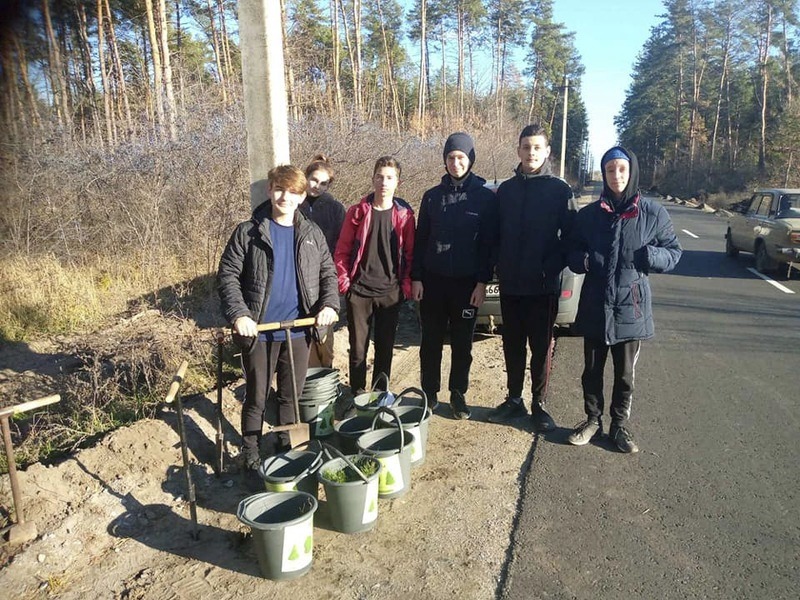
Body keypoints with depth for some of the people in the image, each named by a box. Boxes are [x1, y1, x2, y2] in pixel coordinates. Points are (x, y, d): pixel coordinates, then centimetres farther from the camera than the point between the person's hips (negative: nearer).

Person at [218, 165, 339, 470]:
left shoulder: (312, 233, 5)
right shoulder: (248, 232, -5)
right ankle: (251, 456, 28)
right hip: (259, 331, -3)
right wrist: (238, 314, -19)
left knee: (291, 396, 16)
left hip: (298, 330, 3)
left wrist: (329, 304, -9)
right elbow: (227, 275, -6)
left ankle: (285, 450, 36)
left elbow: (328, 273, 9)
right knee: (257, 398, 9)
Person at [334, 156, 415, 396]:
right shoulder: (357, 212, 1)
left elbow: (410, 254, 5)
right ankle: (357, 396, 21)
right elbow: (342, 250, 4)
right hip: (359, 291, 0)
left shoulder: (405, 214, 2)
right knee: (358, 348, 6)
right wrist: (344, 282, -2)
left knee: (385, 348, 10)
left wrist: (406, 286, -1)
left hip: (391, 293, 1)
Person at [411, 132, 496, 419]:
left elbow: (488, 243, -2)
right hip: (433, 280, 2)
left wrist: (482, 282, -8)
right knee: (431, 342, 9)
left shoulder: (485, 197, -1)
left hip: (467, 282, -2)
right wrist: (416, 277, 0)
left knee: (462, 344, 9)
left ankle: (458, 394, 23)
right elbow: (420, 239, 6)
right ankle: (429, 393, 22)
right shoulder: (432, 196, 5)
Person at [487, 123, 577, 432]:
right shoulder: (506, 189, 8)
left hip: (544, 285, -3)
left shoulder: (560, 190, -3)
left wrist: (556, 267, -11)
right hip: (510, 284, 3)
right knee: (512, 345, 12)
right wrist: (500, 265, 1)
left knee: (542, 347, 6)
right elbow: (496, 233, 11)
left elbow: (570, 235, -4)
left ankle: (539, 405, 20)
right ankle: (514, 400, 26)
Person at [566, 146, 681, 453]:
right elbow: (572, 251, 10)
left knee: (625, 373, 11)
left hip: (631, 306, -1)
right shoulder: (588, 214, 2)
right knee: (592, 369, 12)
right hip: (594, 306, 1)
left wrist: (650, 257, -17)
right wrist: (582, 260, -13)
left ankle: (619, 424, 28)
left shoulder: (653, 213, -3)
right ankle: (593, 419, 30)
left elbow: (674, 251, 5)